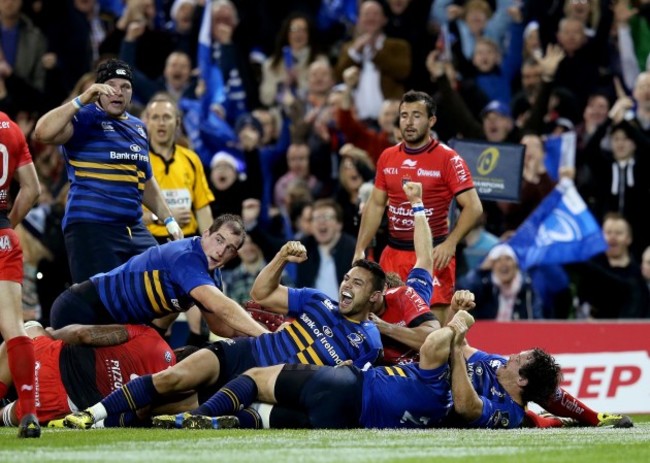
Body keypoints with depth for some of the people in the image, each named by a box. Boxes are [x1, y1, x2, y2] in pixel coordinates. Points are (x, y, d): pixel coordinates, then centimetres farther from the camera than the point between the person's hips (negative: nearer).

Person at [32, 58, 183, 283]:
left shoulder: (138, 127, 19)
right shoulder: (85, 118, -5)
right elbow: (43, 132, -24)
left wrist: (169, 219, 28)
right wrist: (82, 100, -27)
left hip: (134, 228, 8)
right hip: (90, 228, -8)